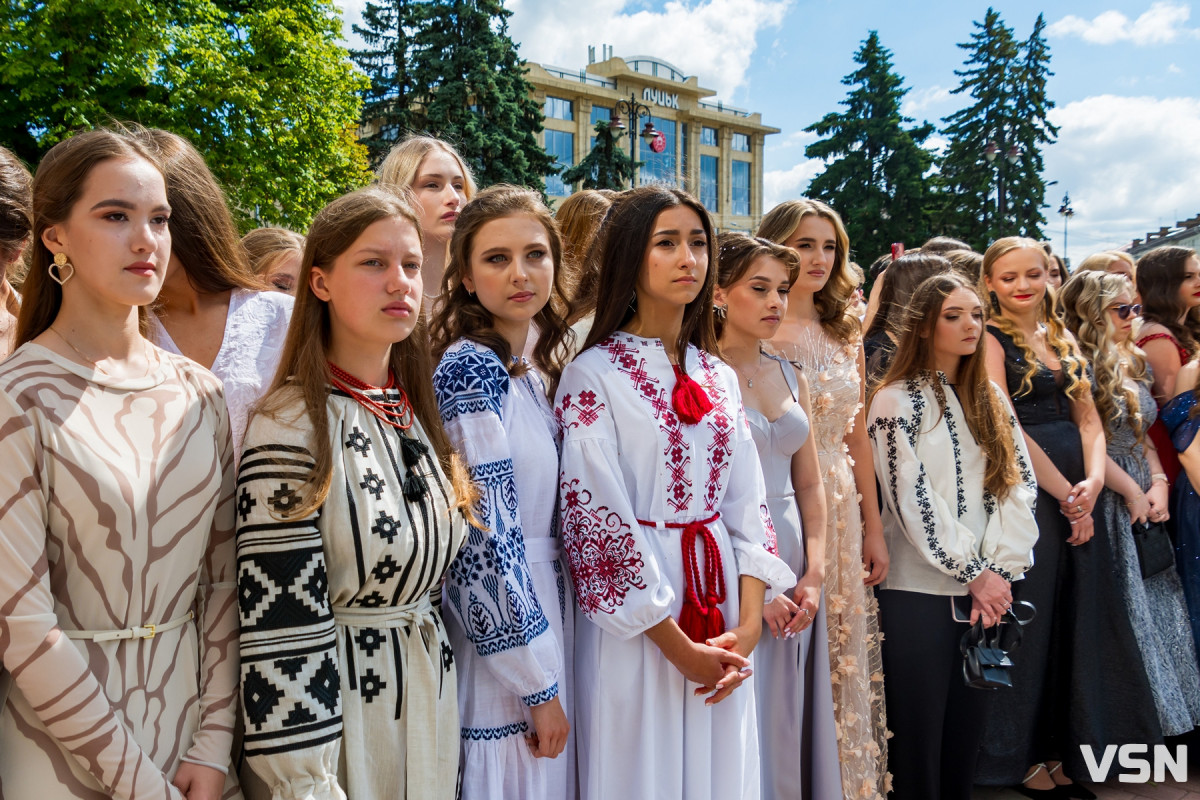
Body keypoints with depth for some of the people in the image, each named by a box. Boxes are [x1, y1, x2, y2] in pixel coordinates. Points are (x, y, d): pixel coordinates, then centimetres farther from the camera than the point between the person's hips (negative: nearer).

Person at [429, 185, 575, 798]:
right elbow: (486, 540, -21)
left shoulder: (533, 374, 8)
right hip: (499, 638, -8)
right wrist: (540, 685, -16)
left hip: (543, 610, 8)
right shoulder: (469, 369, -18)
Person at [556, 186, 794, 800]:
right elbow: (596, 517, -13)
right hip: (634, 626, -5)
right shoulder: (593, 375, -9)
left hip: (721, 615, 5)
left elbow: (746, 505, 7)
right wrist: (677, 646, -13)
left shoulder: (719, 378, 10)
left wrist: (748, 623, -5)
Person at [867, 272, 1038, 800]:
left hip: (988, 589, 5)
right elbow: (911, 499, -12)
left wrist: (999, 568, -10)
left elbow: (1021, 484, 3)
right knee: (920, 727, 3)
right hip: (920, 591, -5)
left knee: (968, 725, 12)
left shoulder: (991, 399, 13)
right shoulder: (897, 401, -4)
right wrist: (974, 573, -14)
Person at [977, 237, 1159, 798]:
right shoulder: (992, 339, -6)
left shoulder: (1062, 339, 15)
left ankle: (1060, 752, 23)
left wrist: (1093, 480, -7)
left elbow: (1088, 419, 11)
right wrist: (1065, 494, -11)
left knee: (1077, 621, 10)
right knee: (1030, 623, 0)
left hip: (1076, 495, 7)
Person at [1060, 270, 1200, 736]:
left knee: (1157, 603, 12)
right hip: (1107, 501, -8)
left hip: (1143, 494, 8)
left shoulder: (1132, 365, 13)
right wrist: (1132, 491, -13)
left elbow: (1142, 435, 16)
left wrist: (1158, 483, 1)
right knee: (1124, 612, 0)